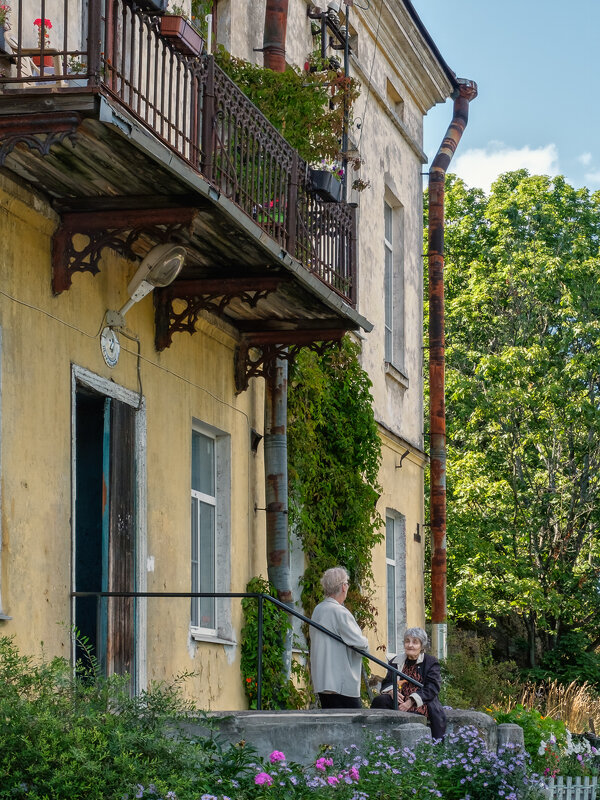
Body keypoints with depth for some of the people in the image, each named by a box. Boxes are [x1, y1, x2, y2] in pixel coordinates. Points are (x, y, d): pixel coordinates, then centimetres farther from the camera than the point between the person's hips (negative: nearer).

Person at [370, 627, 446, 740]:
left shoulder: (431, 663, 6)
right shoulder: (396, 662, 20)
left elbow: (432, 688, -5)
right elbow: (386, 683, 17)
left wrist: (411, 701, -19)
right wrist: (391, 691, -11)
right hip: (399, 701, 4)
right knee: (379, 700, -27)